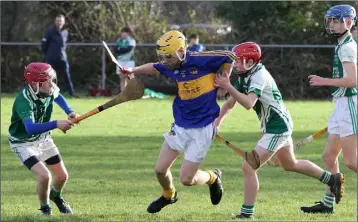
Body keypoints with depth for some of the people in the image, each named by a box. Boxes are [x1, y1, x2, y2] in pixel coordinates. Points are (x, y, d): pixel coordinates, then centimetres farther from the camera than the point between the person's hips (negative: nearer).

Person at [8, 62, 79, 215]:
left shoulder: (50, 91, -16)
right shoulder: (23, 101, -37)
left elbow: (57, 96, 12)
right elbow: (31, 128, -52)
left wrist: (69, 112, -5)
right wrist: (56, 124, -61)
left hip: (43, 138, 7)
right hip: (23, 143, -7)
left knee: (62, 176, 10)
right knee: (44, 176, -23)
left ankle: (56, 196, 46)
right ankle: (45, 209, 7)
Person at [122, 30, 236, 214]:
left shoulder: (200, 60, -19)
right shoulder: (174, 68, -1)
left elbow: (229, 57, -9)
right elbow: (154, 68, 19)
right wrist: (133, 71, 6)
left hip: (202, 129, -6)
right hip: (180, 126, 6)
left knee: (187, 179, -4)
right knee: (160, 169, 5)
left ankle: (212, 178, 28)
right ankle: (168, 195, 37)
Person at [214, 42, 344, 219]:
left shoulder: (259, 76, -24)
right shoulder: (245, 76, 4)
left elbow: (248, 103, -40)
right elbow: (230, 103, 8)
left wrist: (228, 87, -43)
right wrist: (217, 122, -4)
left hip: (277, 129, -11)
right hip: (281, 125, 11)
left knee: (248, 168, -13)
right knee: (290, 165, 29)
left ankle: (247, 214, -6)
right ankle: (332, 179, 43)